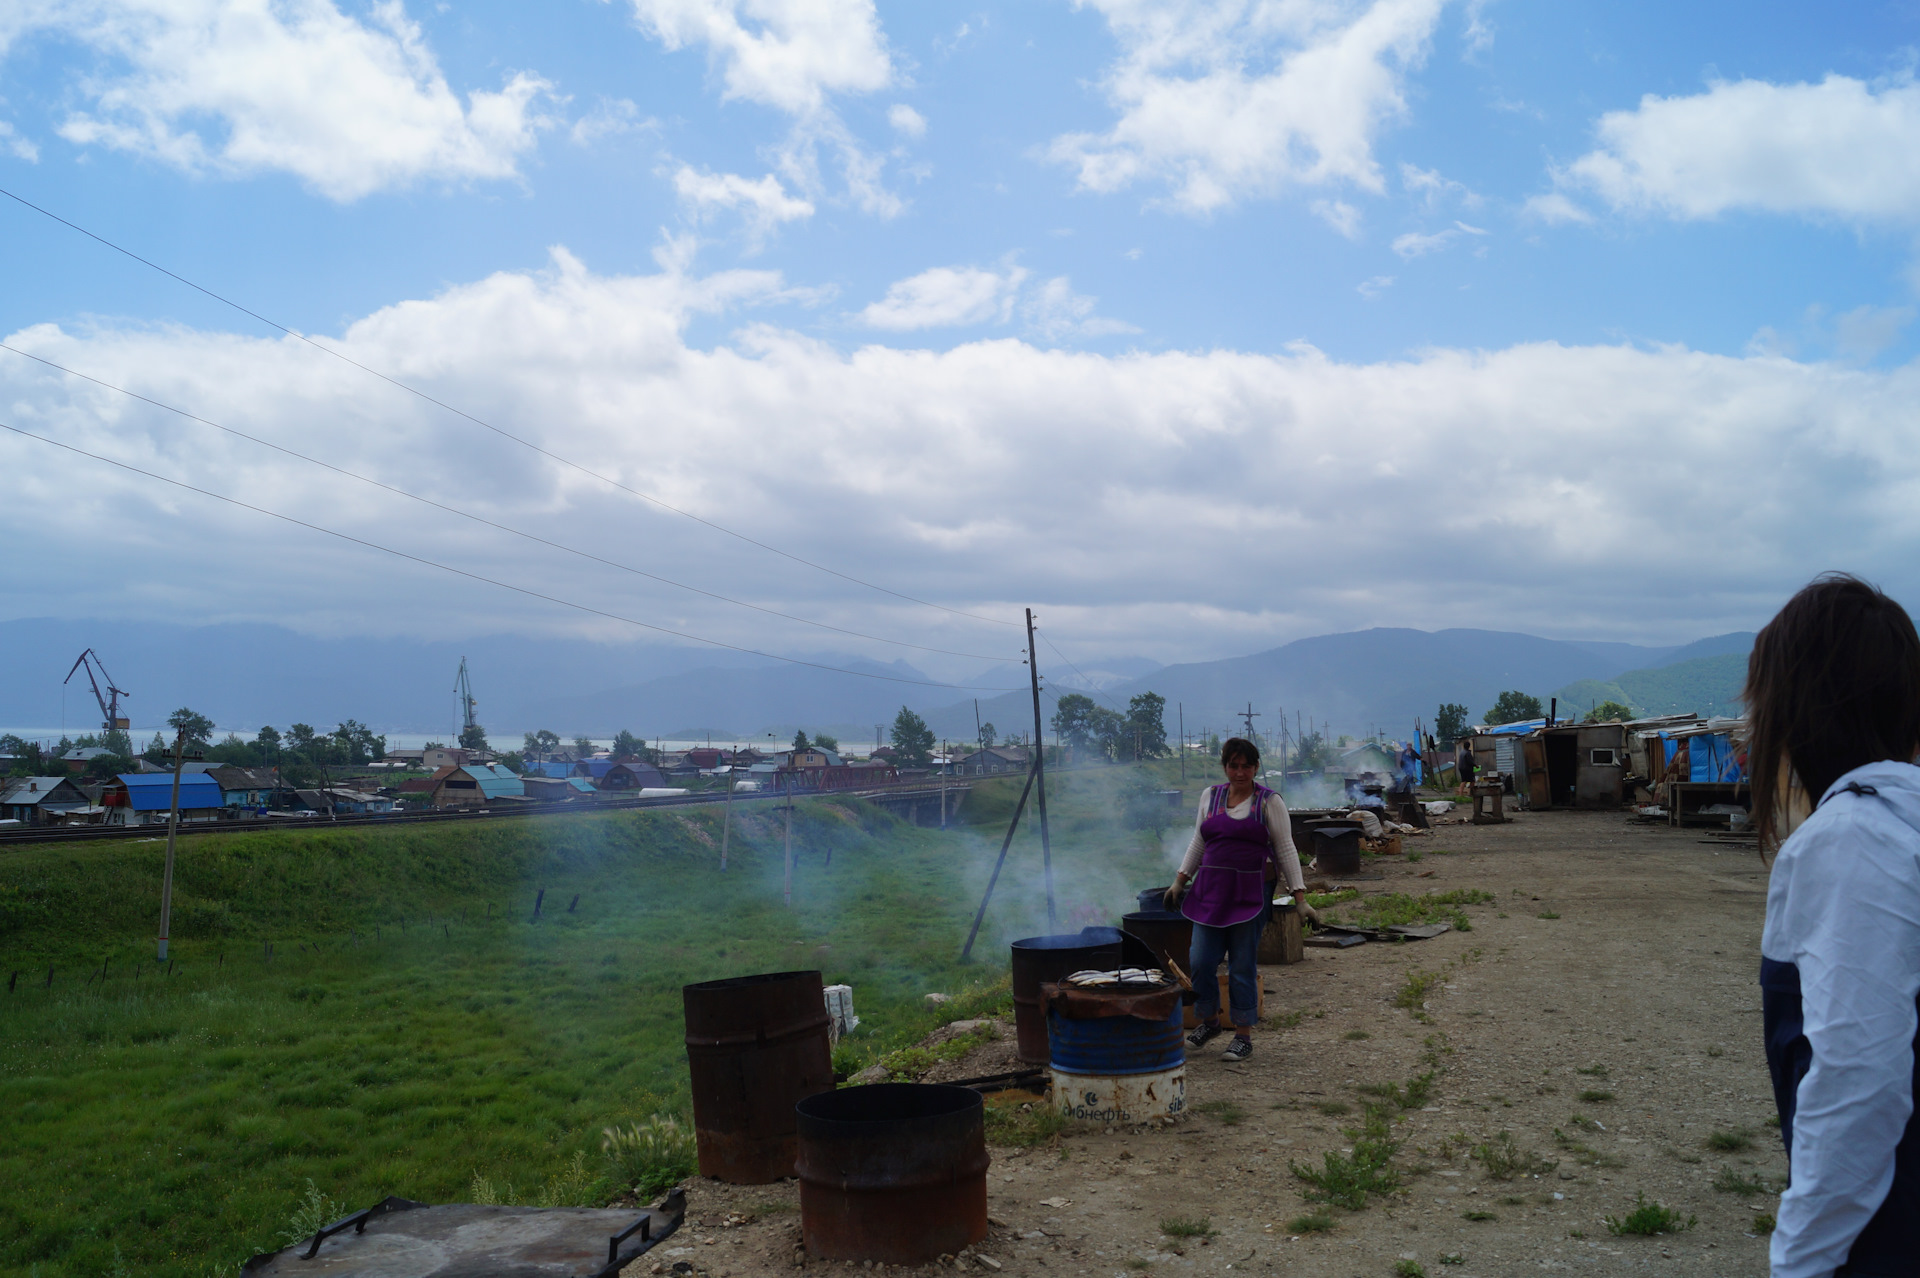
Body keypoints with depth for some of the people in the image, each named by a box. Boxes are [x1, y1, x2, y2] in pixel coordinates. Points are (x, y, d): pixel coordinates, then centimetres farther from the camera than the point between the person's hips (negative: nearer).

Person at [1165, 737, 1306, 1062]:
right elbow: (1198, 844, 18)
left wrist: (1298, 891, -7)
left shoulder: (1270, 802, 0)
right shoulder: (1210, 796, 12)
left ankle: (1244, 1036, 13)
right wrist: (1180, 881, 13)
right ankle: (1209, 1019, 26)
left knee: (1243, 966, 0)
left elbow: (1285, 850, 0)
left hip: (1250, 894, -4)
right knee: (1200, 962, 2)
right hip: (1210, 889, 4)